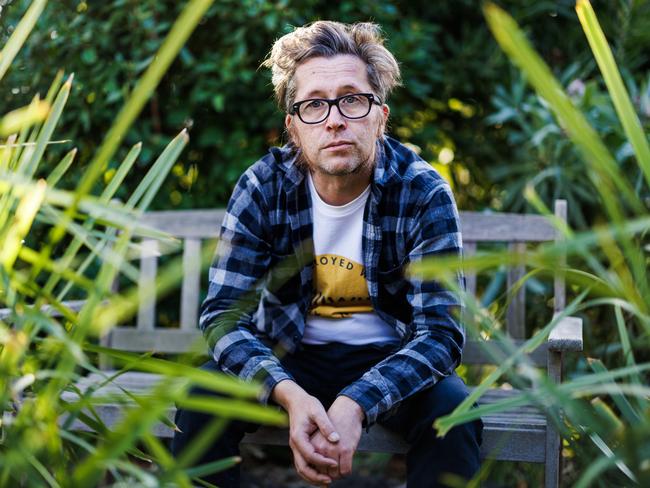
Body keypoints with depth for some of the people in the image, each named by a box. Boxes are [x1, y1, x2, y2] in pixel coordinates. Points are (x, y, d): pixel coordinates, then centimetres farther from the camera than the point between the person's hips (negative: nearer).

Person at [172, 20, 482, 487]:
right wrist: (289, 393, -37)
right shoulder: (263, 187, -14)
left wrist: (355, 406, -40)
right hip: (287, 356, 1)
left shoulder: (424, 194, -18)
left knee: (451, 411, -29)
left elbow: (442, 330, -22)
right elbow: (224, 313, -16)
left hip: (387, 357, -1)